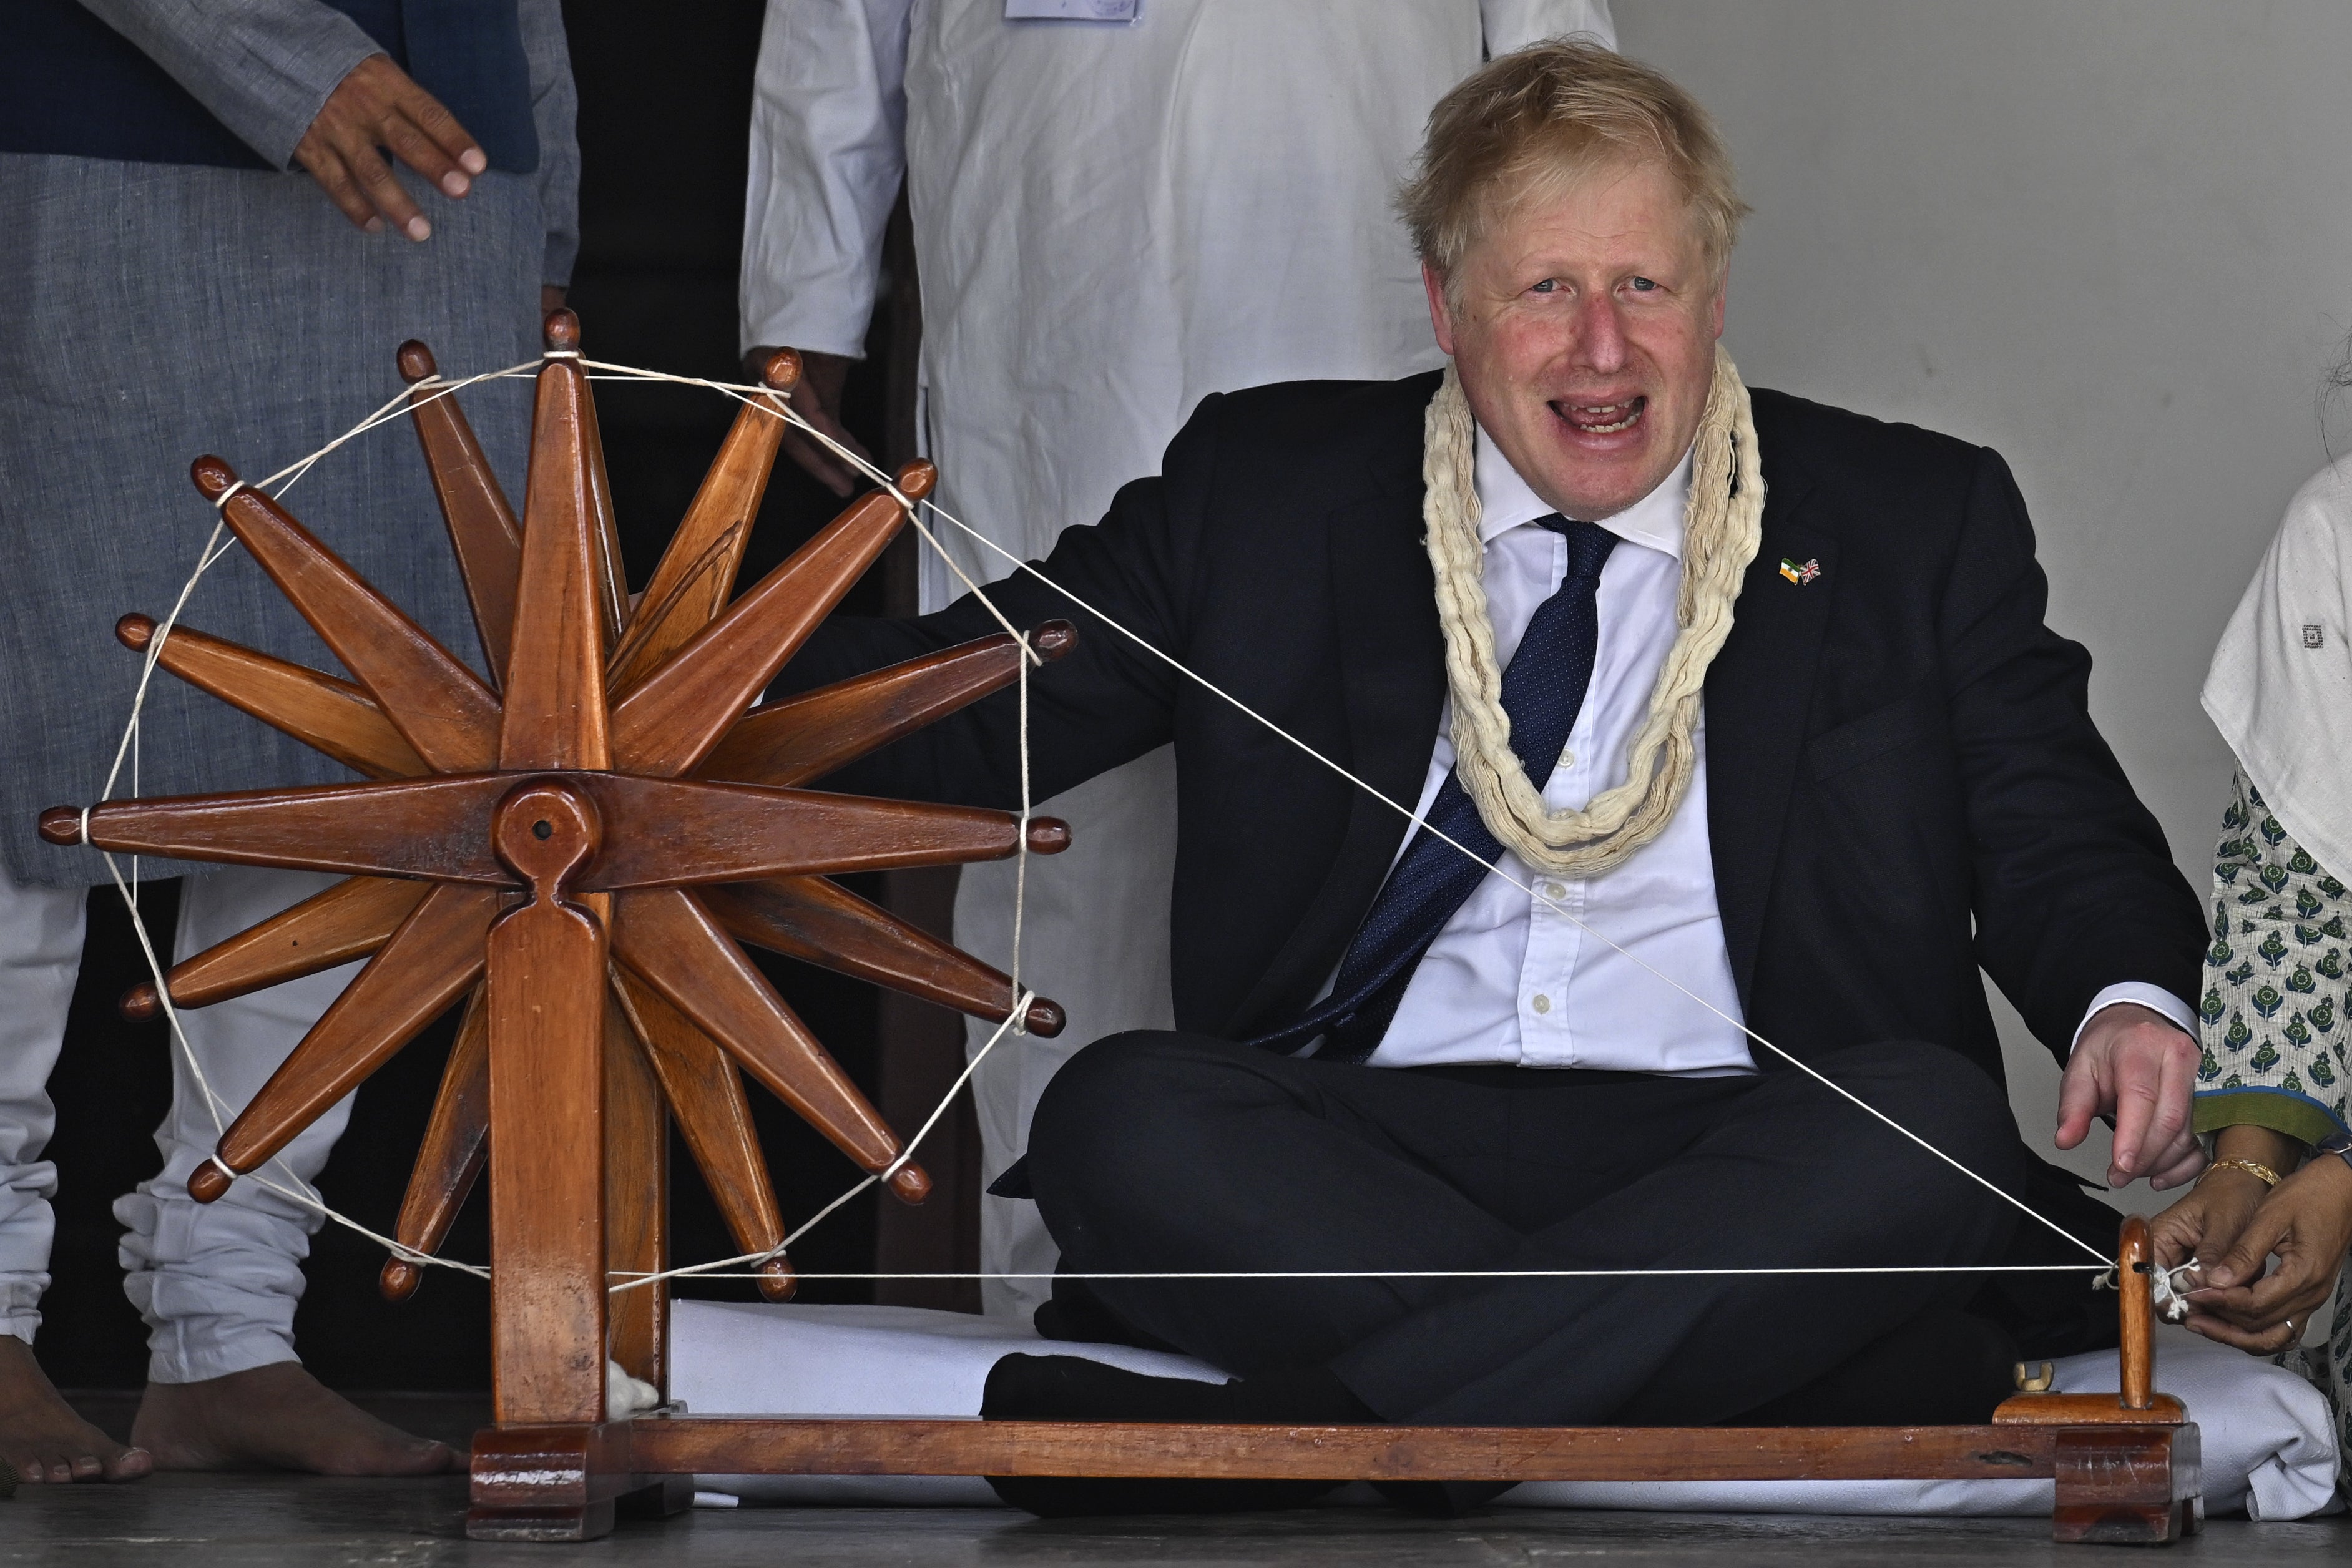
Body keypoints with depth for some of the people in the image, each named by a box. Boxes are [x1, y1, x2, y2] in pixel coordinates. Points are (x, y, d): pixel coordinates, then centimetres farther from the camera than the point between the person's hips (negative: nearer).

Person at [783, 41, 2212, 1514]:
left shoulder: (1918, 522, 15)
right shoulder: (1266, 490, 15)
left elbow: (2057, 837, 12)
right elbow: (969, 708, 12)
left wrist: (2127, 1001, -13)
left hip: (1739, 1155, 0)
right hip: (1353, 1147, 1)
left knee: (1928, 1127, -34)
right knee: (1119, 1114, -29)